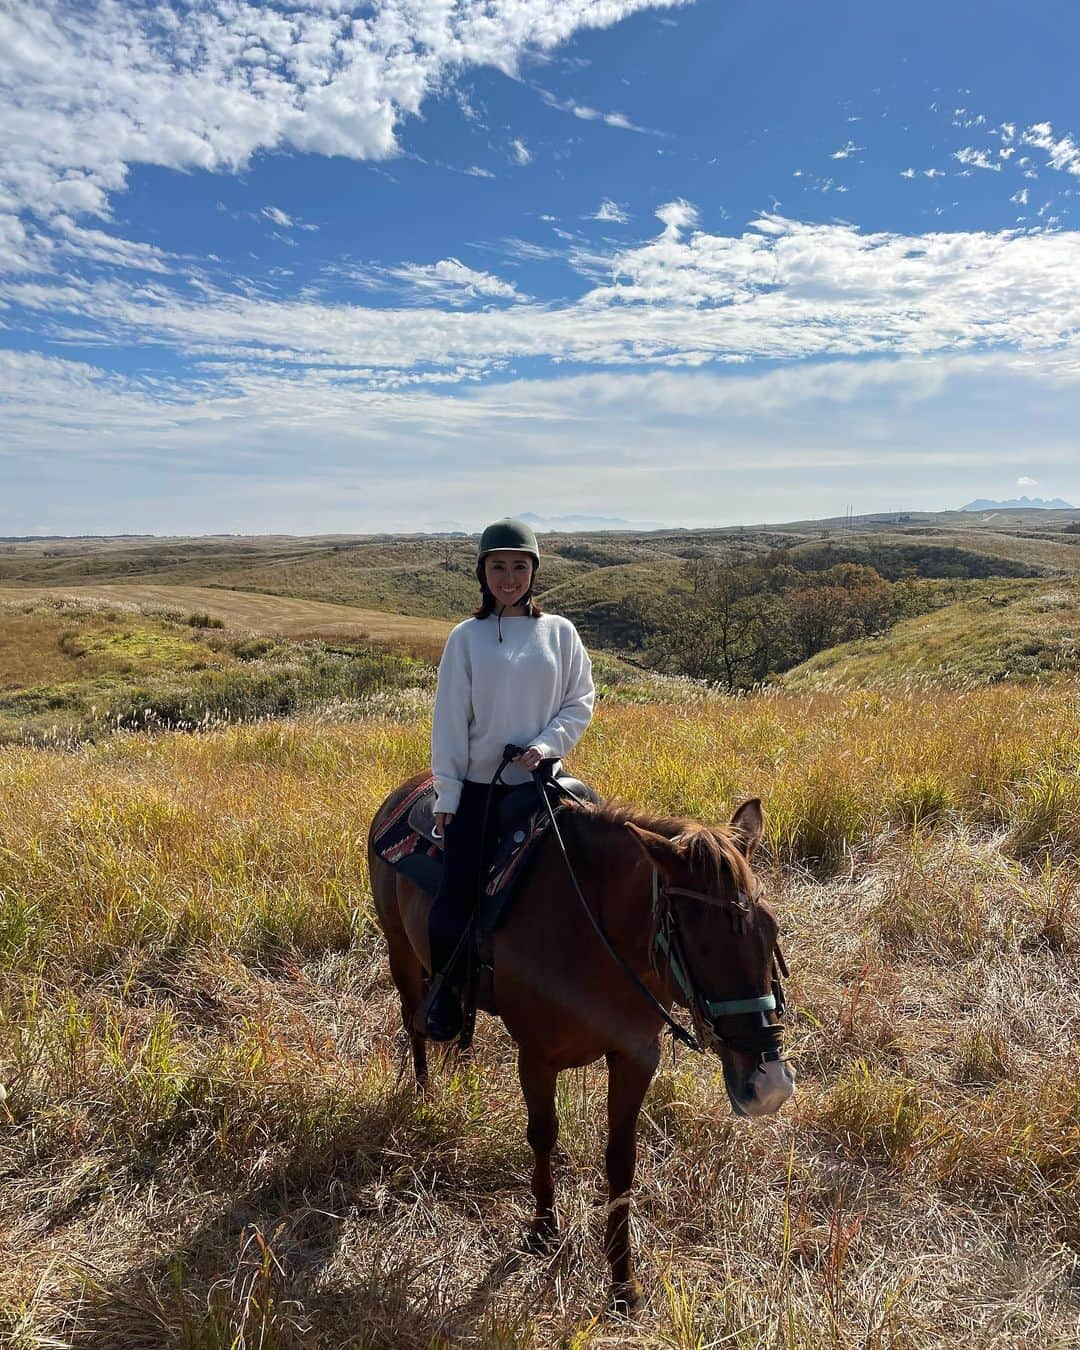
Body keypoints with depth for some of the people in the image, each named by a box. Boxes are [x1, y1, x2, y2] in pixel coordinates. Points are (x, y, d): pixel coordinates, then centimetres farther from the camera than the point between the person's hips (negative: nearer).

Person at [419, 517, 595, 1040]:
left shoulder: (560, 632, 4)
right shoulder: (467, 637, 2)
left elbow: (580, 701, 6)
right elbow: (449, 718, 0)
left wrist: (548, 743, -12)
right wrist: (446, 794, -4)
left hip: (541, 782, 1)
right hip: (479, 786, -1)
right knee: (457, 890, -9)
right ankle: (444, 989, 15)